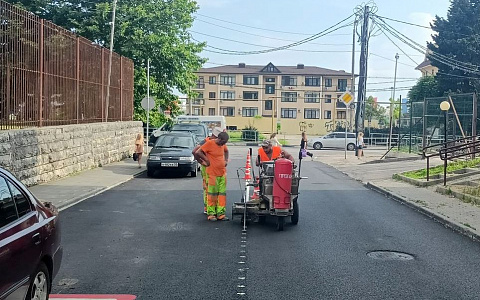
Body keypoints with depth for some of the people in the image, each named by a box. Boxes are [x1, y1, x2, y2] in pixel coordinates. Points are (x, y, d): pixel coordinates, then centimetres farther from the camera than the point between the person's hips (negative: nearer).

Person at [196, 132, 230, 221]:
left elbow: (226, 151, 31)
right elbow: (198, 152, -12)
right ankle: (211, 214, 6)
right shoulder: (209, 143, -11)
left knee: (222, 193, 5)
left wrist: (226, 160, 17)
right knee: (212, 193, -2)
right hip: (213, 174, -6)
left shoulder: (223, 145, 9)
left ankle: (221, 213, 10)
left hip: (223, 173, 6)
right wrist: (206, 160, -9)